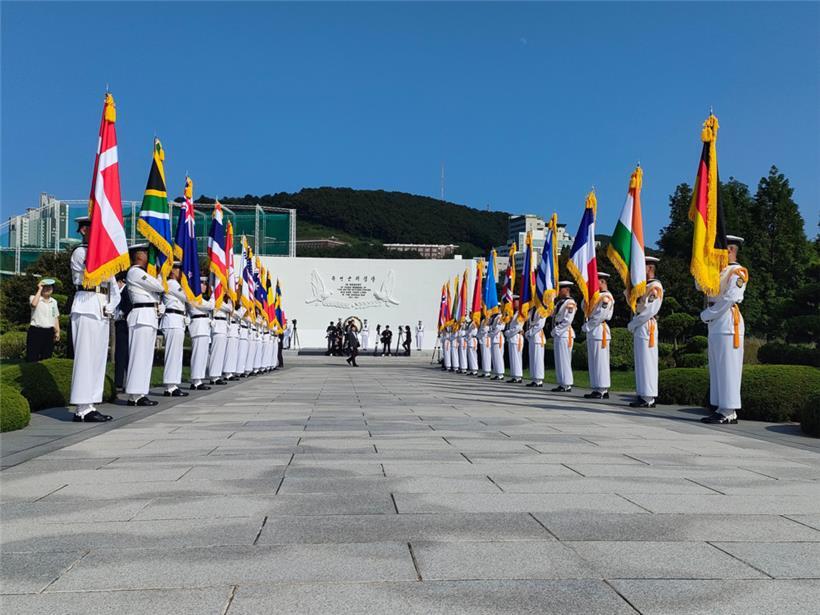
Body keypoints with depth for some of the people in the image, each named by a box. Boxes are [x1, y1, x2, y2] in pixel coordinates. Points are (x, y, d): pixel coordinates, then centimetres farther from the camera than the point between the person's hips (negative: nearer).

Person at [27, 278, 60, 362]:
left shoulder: (54, 301, 13)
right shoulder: (34, 298, -2)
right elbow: (34, 304, -27)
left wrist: (57, 331, 9)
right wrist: (40, 289, -17)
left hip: (49, 332, 5)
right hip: (36, 331, -5)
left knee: (47, 356, 9)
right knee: (32, 358, -5)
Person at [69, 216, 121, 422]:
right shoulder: (80, 252, -3)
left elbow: (113, 285, 17)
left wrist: (111, 306, 2)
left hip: (102, 309, 9)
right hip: (86, 308, -9)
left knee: (98, 358, 7)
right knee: (86, 357, -10)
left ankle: (90, 406, 11)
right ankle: (82, 409, -9)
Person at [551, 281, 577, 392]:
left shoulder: (570, 303, -9)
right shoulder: (559, 302, 18)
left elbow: (567, 321, -16)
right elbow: (554, 316, 19)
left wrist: (557, 330, -13)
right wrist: (554, 331, 4)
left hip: (565, 334, -9)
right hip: (558, 334, 9)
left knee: (564, 360, -8)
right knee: (559, 361, 9)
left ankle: (567, 385, -5)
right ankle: (562, 383, 12)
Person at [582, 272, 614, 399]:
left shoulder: (606, 297, -11)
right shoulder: (597, 296, 20)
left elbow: (601, 315, -19)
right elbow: (589, 311, 20)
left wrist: (587, 326, -13)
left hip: (599, 331, -10)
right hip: (593, 332, 10)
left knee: (600, 361, -8)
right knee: (594, 362, 10)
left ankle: (601, 390, -6)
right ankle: (599, 389, 13)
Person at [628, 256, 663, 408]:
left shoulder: (655, 287, -9)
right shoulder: (644, 286, 20)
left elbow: (650, 310, -17)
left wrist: (632, 323, -11)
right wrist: (633, 325, 4)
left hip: (647, 328, -9)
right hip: (639, 329, 9)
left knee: (646, 363, -8)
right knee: (641, 363, 9)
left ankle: (648, 398, -7)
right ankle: (643, 396, 12)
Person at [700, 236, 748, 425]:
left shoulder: (738, 272, -7)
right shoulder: (720, 272, 21)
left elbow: (730, 298, -18)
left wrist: (708, 314, -11)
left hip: (728, 323, -9)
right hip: (715, 325, 9)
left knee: (727, 368, -8)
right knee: (716, 369, 9)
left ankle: (729, 412, -6)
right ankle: (720, 409, 13)